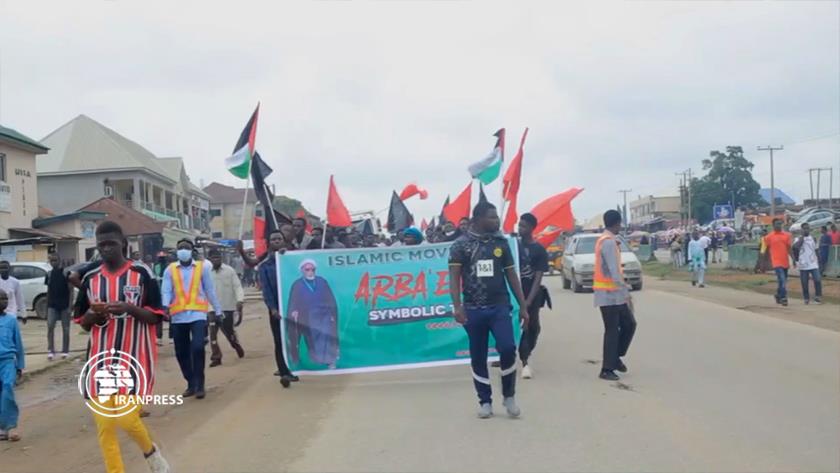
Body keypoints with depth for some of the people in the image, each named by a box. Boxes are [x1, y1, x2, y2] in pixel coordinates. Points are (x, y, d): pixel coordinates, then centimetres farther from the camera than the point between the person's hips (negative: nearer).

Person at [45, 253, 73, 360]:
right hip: (52, 306, 3)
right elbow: (48, 291, 15)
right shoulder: (49, 274, 9)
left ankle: (65, 351, 14)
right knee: (50, 326, -11)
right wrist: (47, 306, 12)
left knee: (65, 329, 4)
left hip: (64, 305, -3)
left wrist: (70, 306, -13)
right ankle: (50, 350, -7)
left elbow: (71, 290, -7)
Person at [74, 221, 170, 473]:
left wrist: (130, 309, -21)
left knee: (126, 419, -9)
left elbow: (156, 316, -3)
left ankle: (151, 452, 22)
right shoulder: (90, 278, 7)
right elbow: (82, 322, 13)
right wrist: (94, 314, -10)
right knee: (104, 427, 2)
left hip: (134, 357, -4)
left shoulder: (141, 274, -3)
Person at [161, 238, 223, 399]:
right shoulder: (170, 270, 6)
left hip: (197, 314, -2)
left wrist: (218, 310, 12)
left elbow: (210, 290, 9)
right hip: (178, 316, 2)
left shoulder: (203, 267, 5)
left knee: (197, 348, -16)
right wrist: (165, 306, -21)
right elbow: (166, 291, -2)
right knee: (181, 352, 8)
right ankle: (191, 384, 24)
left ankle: (199, 385, -4)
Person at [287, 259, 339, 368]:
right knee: (312, 342, 2)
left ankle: (330, 361, -5)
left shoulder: (322, 282, 6)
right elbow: (293, 304, -1)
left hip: (323, 317, 1)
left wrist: (332, 314, 0)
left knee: (327, 339, -9)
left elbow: (331, 300, 8)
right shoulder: (297, 285, 2)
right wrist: (294, 312, -19)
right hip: (308, 320, -1)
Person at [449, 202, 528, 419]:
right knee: (478, 357, 6)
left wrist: (523, 306, 8)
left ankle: (509, 396, 6)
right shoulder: (461, 244, -1)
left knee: (508, 348, -15)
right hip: (474, 309, -1)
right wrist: (457, 306, -18)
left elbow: (511, 275, 10)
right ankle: (485, 401, 21)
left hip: (500, 307, 1)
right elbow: (454, 277, -5)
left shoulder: (501, 242, 7)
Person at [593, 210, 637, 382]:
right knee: (612, 331, -3)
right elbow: (614, 270, -23)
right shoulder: (609, 242, -18)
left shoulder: (605, 240, 14)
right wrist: (626, 292, -22)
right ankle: (607, 370, 3)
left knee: (629, 324, 14)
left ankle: (616, 358, 23)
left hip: (614, 293, 10)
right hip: (609, 294, -10)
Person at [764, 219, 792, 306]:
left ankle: (778, 295, 34)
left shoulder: (786, 235, 8)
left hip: (785, 262, 5)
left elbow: (789, 248, 11)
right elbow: (767, 250, 4)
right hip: (776, 263, -5)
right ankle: (783, 298, -11)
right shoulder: (769, 237, -2)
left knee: (782, 281, 14)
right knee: (782, 280, -15)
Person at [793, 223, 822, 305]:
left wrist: (818, 261, 15)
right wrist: (803, 236, -14)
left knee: (818, 280, -10)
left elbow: (816, 251, 18)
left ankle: (818, 297, 2)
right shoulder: (799, 239, -1)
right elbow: (796, 247, -22)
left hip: (813, 264, 2)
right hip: (803, 265, -2)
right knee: (804, 283, 3)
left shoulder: (813, 238, 10)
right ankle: (806, 298, 17)